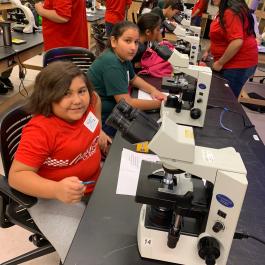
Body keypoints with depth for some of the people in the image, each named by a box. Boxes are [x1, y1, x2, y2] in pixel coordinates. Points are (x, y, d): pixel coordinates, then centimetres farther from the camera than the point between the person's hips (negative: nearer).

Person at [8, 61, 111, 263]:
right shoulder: (40, 131, -29)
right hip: (53, 198, -7)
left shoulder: (86, 102, -8)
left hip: (96, 180, 7)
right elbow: (17, 175, -28)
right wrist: (57, 190, -43)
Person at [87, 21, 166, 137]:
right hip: (101, 120, -8)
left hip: (113, 110, 8)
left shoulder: (123, 56, -2)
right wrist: (160, 104, -19)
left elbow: (133, 78, 17)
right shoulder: (111, 63, -27)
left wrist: (153, 90, -1)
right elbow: (127, 103, -26)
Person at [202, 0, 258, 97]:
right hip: (230, 61, 10)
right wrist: (208, 50, 20)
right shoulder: (225, 10, 10)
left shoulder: (231, 12, -22)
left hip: (239, 63, -10)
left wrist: (220, 63, -22)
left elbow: (237, 42, -30)